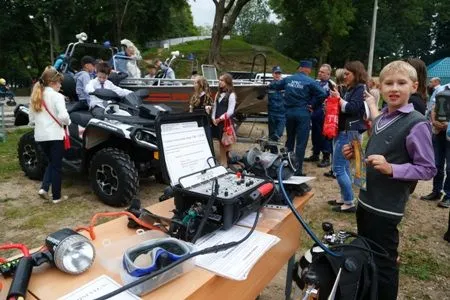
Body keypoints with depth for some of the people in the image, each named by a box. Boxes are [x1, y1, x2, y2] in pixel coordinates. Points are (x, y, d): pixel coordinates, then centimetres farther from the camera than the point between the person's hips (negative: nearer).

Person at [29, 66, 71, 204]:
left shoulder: (35, 96, 11)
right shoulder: (56, 96, -10)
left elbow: (31, 119, 13)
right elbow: (63, 116, -22)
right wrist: (68, 122, -3)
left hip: (40, 136, 6)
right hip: (54, 135, -6)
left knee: (51, 162, 23)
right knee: (56, 166, 5)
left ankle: (44, 188, 9)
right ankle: (56, 196, 12)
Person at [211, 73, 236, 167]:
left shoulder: (231, 95, -9)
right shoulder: (218, 94, 13)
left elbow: (230, 112, -14)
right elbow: (214, 107, 12)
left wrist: (220, 119, -13)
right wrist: (213, 118, -2)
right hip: (217, 122, 7)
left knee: (227, 144, 0)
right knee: (221, 143, 13)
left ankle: (227, 163, 9)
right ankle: (222, 162, 23)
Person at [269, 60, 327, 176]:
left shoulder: (288, 79, 7)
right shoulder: (310, 82, -6)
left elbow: (273, 85, 13)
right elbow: (323, 94, -16)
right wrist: (312, 104, -6)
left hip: (289, 112, 5)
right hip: (303, 113, -5)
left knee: (289, 140, 19)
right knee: (301, 143, 0)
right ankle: (298, 169, 1)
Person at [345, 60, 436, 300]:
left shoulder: (417, 124, -16)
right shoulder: (381, 118, 5)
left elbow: (428, 169, -16)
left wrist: (391, 168, -28)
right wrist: (356, 154, 1)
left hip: (386, 207, -8)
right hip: (366, 199, 8)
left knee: (383, 263, 7)